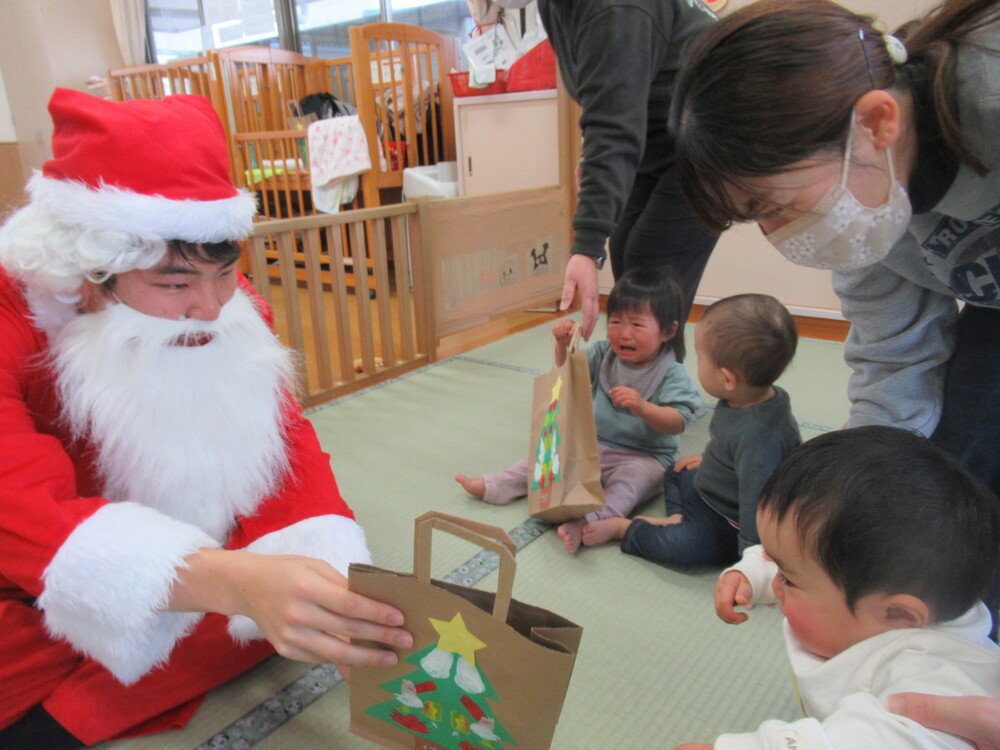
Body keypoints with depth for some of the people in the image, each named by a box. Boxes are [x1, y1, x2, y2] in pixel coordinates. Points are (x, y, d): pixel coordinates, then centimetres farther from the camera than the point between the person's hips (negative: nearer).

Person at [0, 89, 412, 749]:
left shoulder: (234, 311, -12)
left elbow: (289, 455, -17)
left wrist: (335, 578, -36)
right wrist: (237, 582, -54)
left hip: (189, 581, 5)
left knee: (299, 594, -21)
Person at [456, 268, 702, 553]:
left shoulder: (672, 374, -13)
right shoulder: (604, 354, 2)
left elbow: (677, 423, -20)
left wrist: (642, 407, -37)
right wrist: (563, 345, -11)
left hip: (645, 456, -6)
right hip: (594, 445, 6)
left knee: (631, 477, -35)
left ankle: (587, 523, -56)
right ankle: (494, 485, 1)